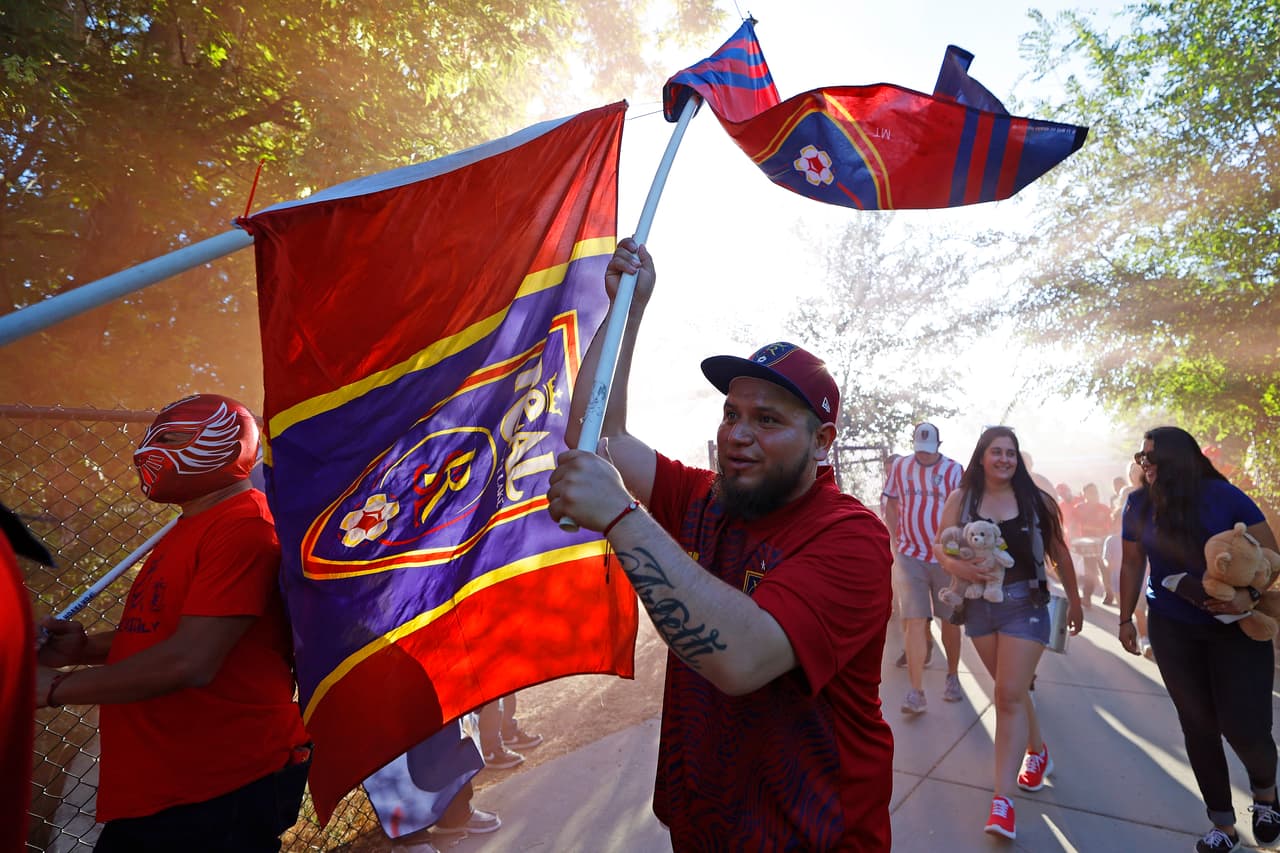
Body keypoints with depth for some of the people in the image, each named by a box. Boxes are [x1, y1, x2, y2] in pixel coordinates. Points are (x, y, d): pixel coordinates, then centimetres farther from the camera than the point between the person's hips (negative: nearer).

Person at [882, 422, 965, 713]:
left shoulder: (954, 470, -4)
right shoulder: (900, 467, 3)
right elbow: (891, 506, 10)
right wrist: (895, 541, 1)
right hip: (910, 557, 0)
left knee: (950, 620, 12)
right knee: (915, 621, -7)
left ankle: (952, 676, 33)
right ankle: (916, 692, -4)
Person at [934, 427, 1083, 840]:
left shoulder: (1036, 499, -3)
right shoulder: (961, 498, -3)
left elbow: (1059, 553, 7)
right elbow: (941, 548, -2)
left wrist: (1074, 601, 14)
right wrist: (957, 566, -24)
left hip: (1025, 604, -2)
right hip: (979, 604, 2)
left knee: (1010, 695, -7)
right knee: (1010, 691, 17)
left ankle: (1002, 797, -2)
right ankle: (1037, 750, 44)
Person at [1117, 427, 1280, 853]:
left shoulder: (1224, 496, -13)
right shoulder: (1139, 504, -3)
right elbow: (1132, 564, 5)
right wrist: (1126, 618, 7)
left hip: (1236, 626, -2)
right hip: (1173, 629, 3)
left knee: (1245, 726, -4)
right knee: (1198, 724, 7)